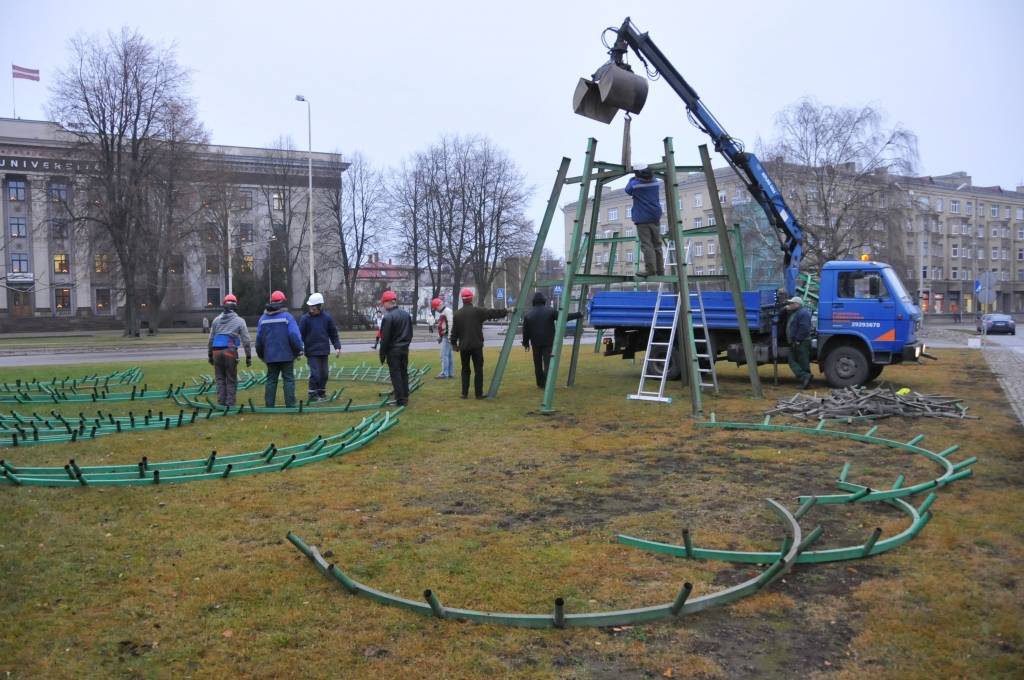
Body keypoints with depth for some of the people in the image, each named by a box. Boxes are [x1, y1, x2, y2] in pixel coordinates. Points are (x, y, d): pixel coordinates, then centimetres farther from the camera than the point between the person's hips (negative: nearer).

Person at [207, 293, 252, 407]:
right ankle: (230, 403, 3)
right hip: (230, 352, -3)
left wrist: (210, 354, 21)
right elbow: (246, 340, 0)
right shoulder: (239, 321, 2)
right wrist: (248, 356, 5)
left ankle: (221, 403, 10)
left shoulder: (217, 320, 11)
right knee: (231, 380, 5)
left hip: (217, 351, 3)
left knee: (220, 379, 11)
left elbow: (211, 339, 13)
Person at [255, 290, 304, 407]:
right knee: (289, 379, 1)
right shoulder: (287, 316, -8)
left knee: (271, 380, 10)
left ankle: (269, 405, 11)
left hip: (270, 356, 4)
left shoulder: (263, 318, 8)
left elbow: (259, 338, 11)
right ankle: (290, 405, -2)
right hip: (286, 355, -4)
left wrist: (261, 354, 23)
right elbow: (294, 335, -14)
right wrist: (299, 350, -3)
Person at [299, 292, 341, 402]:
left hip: (324, 351, 3)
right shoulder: (305, 318, -5)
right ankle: (312, 395, 4)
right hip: (312, 352, -3)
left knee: (324, 373, 9)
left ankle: (322, 393, 23)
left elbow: (333, 333, 8)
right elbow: (300, 335, -3)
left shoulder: (327, 317, 1)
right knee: (315, 373, -7)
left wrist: (337, 346, 2)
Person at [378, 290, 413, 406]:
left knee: (396, 375, -2)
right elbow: (410, 333, 14)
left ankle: (400, 400, -2)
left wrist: (382, 354, -8)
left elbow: (385, 338, -15)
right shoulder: (406, 314, 7)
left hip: (393, 350, -7)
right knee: (404, 373, 14)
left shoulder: (387, 317, -16)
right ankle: (405, 397, 19)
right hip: (405, 349, 7)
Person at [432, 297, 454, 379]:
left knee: (444, 355, -10)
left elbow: (450, 324, -19)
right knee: (448, 355, 12)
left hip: (447, 336, -10)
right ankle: (450, 373, 17)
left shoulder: (447, 311, -11)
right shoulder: (441, 312, 21)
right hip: (443, 336, 10)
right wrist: (439, 337, 22)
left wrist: (449, 336, -22)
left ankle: (444, 373, -9)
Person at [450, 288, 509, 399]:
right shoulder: (478, 311, -7)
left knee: (465, 370, 13)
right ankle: (479, 393, 2)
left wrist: (454, 343, 16)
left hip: (463, 347, 3)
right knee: (478, 370, 2)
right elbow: (493, 313, -4)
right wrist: (506, 311, 8)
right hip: (476, 346, -3)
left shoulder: (457, 314, 2)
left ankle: (464, 393, 12)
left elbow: (454, 331, 4)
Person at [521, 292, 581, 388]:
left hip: (536, 343, 2)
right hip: (549, 342, -2)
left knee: (538, 364, 13)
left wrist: (526, 343, 18)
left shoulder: (528, 315, 2)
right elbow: (564, 318, -10)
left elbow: (525, 331, 6)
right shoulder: (550, 311, -5)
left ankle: (540, 384, 19)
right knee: (548, 363, -5)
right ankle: (548, 384, -17)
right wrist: (578, 315, -2)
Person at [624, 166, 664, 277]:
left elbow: (627, 190, 13)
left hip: (642, 219, -5)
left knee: (646, 245, -8)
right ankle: (660, 271, 11)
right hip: (655, 218, 5)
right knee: (657, 245, 10)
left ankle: (651, 270, -16)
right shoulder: (656, 182, 5)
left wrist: (632, 179, 26)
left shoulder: (635, 185, -9)